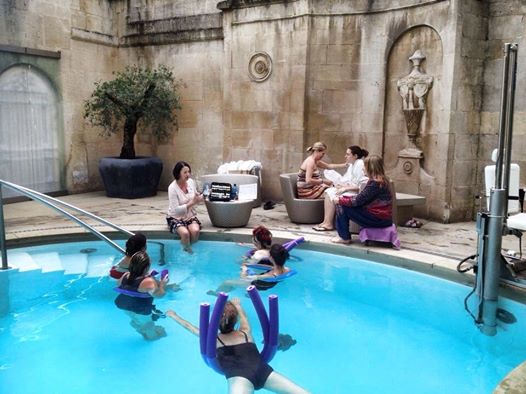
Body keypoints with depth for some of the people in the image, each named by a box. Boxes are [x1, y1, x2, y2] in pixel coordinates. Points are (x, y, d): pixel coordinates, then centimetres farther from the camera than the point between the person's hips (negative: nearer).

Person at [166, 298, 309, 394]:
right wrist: (237, 305, 70)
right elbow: (243, 316, 50)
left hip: (240, 377, -3)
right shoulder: (246, 332, 28)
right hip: (263, 371, 3)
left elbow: (188, 326, 38)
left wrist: (173, 315, 54)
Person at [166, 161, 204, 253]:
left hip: (191, 216, 4)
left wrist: (200, 198, -12)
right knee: (185, 233, -32)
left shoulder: (191, 182, -4)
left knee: (195, 230, -27)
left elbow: (196, 197, 12)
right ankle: (187, 251, -6)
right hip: (176, 218, -4)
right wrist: (192, 203, -26)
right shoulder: (172, 188, -18)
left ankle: (193, 249, -2)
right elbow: (176, 210, -21)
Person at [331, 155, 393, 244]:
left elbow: (358, 201, -18)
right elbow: (362, 198, 12)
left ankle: (344, 237, 2)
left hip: (378, 219, -10)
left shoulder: (374, 183, -20)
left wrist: (340, 200, -4)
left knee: (343, 206, -8)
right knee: (343, 203, 10)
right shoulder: (381, 180, 11)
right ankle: (344, 235, 14)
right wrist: (343, 198, 6)